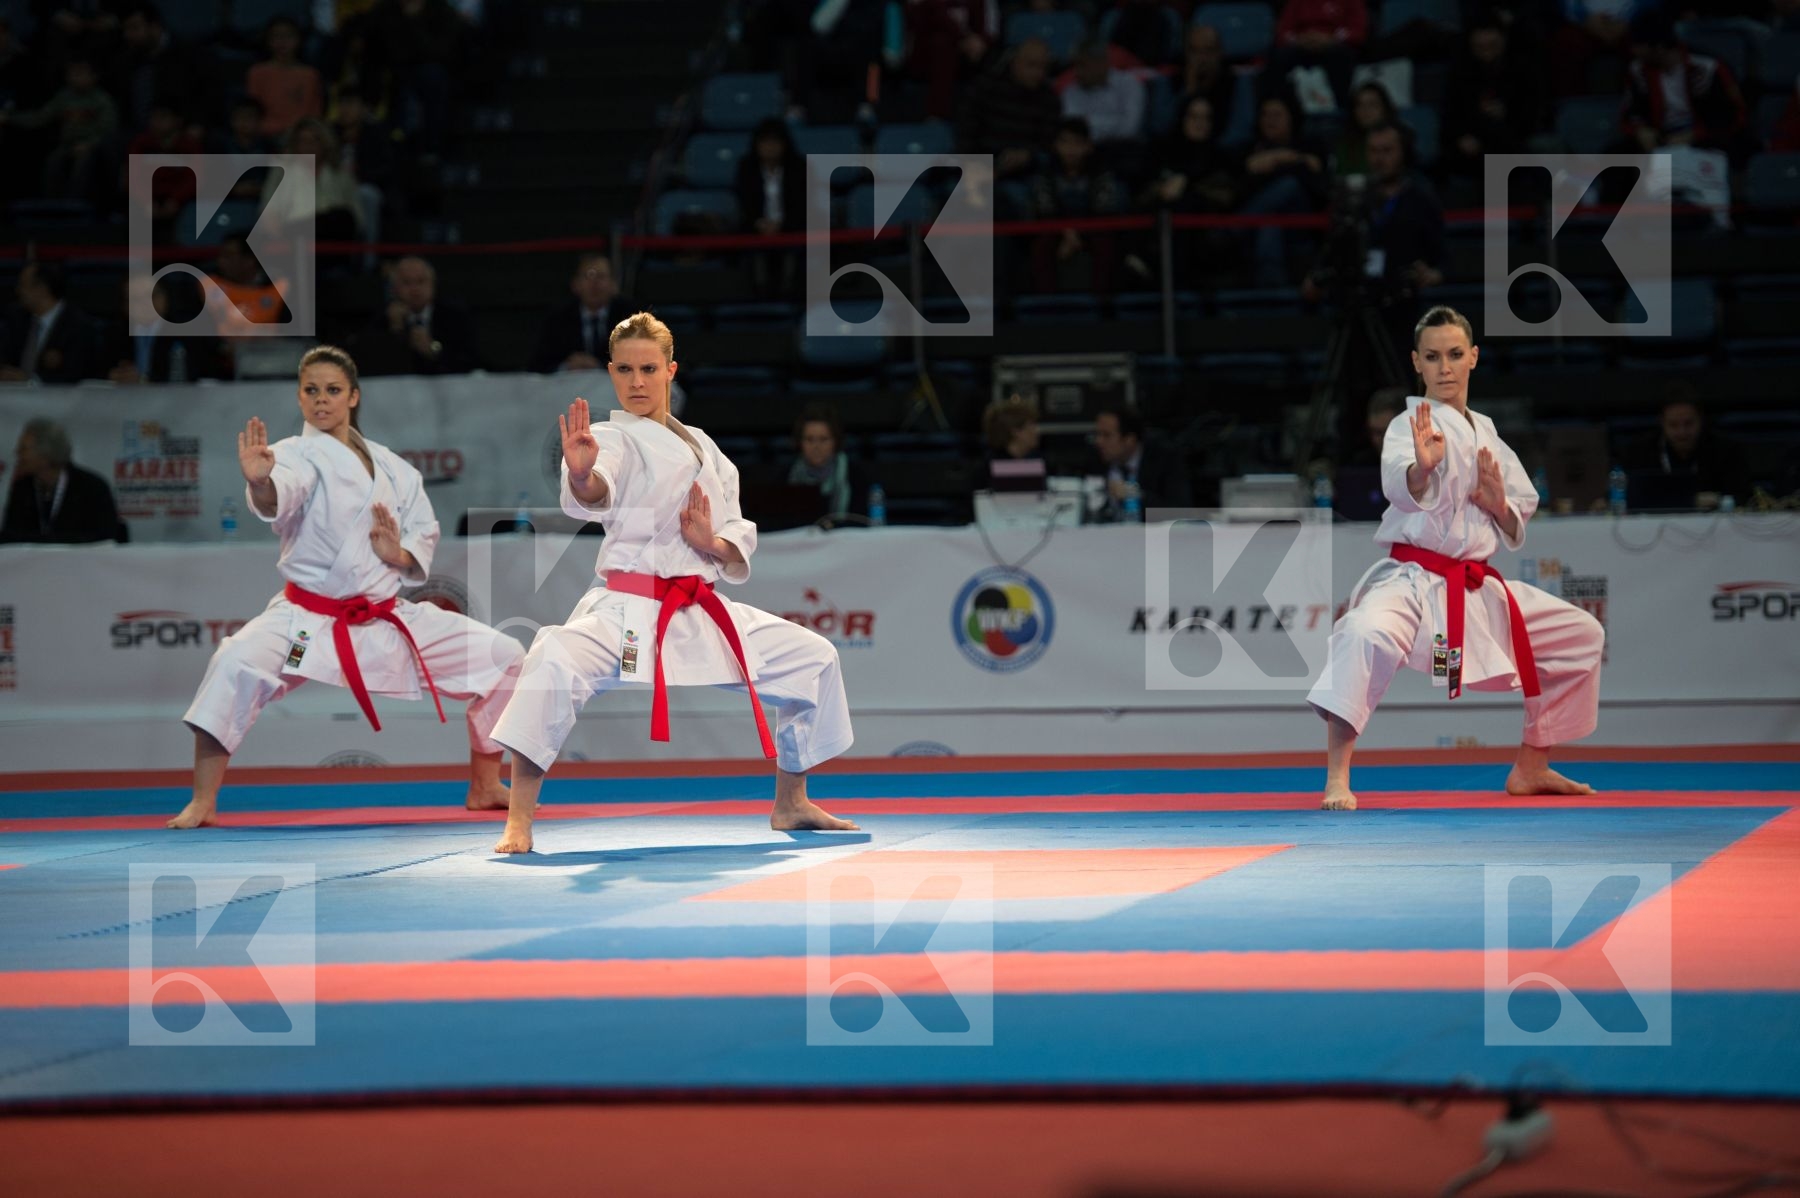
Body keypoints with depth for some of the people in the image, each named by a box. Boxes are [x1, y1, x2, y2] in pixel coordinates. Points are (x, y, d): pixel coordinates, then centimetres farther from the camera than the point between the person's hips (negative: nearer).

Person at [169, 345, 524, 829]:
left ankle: (484, 786, 22)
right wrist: (259, 482, -56)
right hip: (308, 620, -5)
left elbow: (424, 534, 14)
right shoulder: (299, 456, -8)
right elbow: (277, 498, -31)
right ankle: (202, 803, -24)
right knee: (237, 663, -34)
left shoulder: (391, 467, 9)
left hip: (386, 619, 5)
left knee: (501, 655, 4)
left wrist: (400, 553, -10)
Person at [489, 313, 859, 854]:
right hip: (626, 607, -7)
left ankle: (790, 804, 28)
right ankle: (519, 823, -28)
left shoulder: (702, 449, 17)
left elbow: (740, 543, 19)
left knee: (813, 657, 10)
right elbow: (595, 494, -27)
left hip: (700, 613, 7)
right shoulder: (616, 438, -2)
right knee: (556, 662, -36)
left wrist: (713, 543, -6)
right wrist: (581, 473, -52)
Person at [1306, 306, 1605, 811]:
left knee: (1581, 635, 14)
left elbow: (1515, 532, 19)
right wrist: (1423, 467, -54)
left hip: (1477, 590, 7)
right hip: (1411, 580, -7)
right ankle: (1337, 780, -33)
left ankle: (1531, 767, 28)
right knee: (1367, 633, -39)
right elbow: (1401, 486, -32)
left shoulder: (1487, 436, 13)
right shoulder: (1412, 425, -9)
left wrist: (1500, 507, -4)